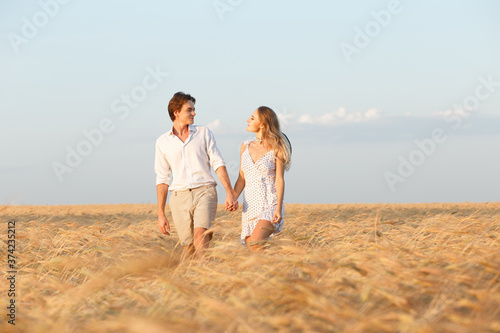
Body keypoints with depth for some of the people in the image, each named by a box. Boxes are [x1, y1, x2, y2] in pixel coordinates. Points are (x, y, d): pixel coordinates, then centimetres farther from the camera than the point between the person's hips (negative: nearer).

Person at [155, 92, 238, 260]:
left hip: (205, 191, -1)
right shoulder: (163, 142, 9)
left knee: (200, 237, -22)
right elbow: (162, 179, 12)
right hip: (179, 196, 1)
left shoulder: (204, 133, 9)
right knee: (188, 247, -1)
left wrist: (230, 193, -7)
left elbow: (218, 163, 5)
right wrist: (161, 214, 8)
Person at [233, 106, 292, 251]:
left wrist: (279, 208, -17)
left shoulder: (276, 149, -3)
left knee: (255, 244, -27)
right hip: (250, 206, 6)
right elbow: (241, 179, 13)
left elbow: (280, 180, -7)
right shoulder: (245, 147, 12)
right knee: (251, 250, -1)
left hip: (270, 206, -6)